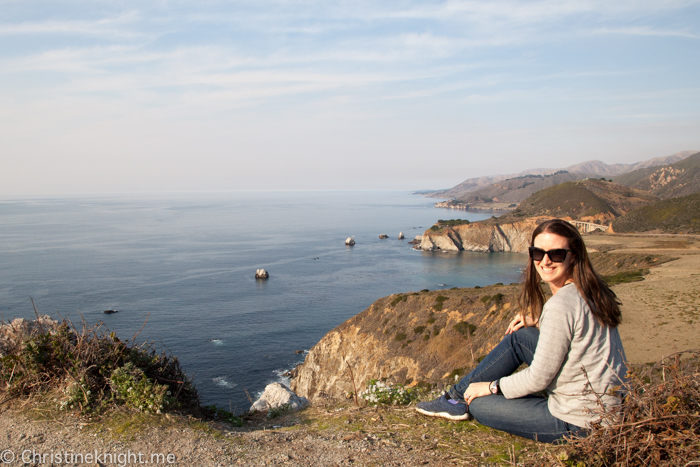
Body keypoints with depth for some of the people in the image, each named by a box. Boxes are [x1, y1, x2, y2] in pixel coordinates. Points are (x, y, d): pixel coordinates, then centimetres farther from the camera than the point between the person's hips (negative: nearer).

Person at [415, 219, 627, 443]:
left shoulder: (561, 305, -27)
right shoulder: (589, 290, 1)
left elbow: (539, 379, -20)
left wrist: (492, 387, -6)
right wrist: (538, 321, 11)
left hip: (578, 423, -9)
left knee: (477, 403, -1)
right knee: (518, 337, 11)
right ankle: (457, 394, 19)